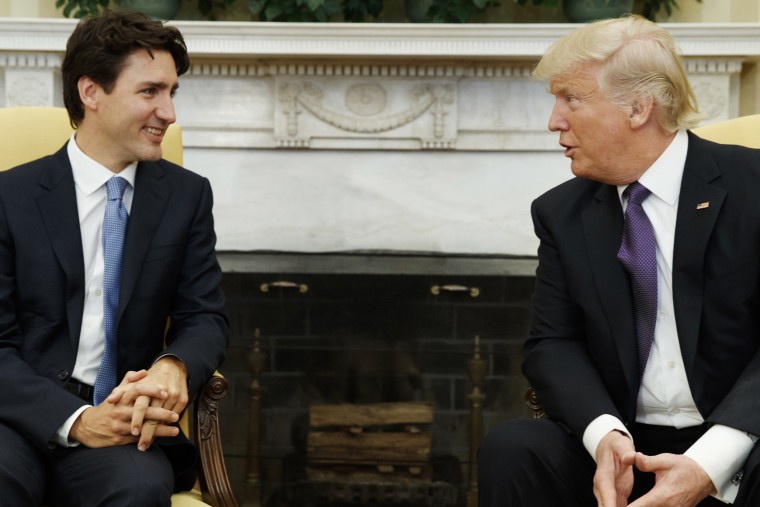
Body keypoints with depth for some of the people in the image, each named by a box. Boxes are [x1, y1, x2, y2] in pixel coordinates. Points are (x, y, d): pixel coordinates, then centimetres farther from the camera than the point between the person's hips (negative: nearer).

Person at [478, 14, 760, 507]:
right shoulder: (562, 213, 8)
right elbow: (552, 345, 3)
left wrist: (709, 461, -23)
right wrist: (605, 435, -18)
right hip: (623, 447, 3)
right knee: (511, 446, -24)